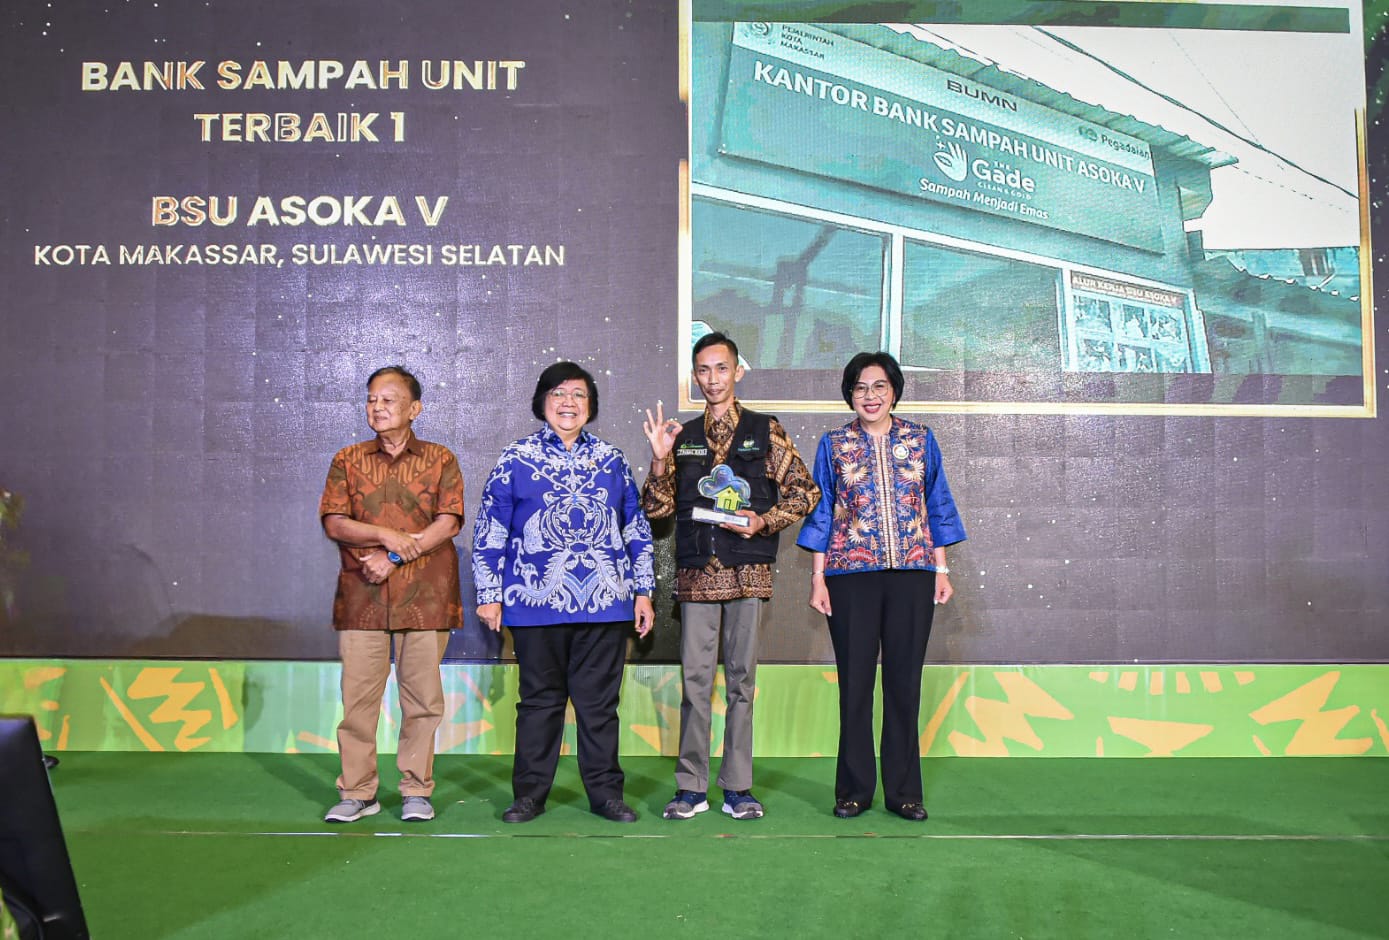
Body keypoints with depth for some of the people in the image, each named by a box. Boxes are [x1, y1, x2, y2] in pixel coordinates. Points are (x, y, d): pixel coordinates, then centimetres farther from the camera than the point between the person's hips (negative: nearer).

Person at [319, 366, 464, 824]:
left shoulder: (440, 460, 7)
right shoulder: (348, 460, 12)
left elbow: (448, 523, -4)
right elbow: (333, 522, 2)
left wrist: (394, 558, -12)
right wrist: (387, 535, -13)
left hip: (425, 596, -1)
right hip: (362, 596, 1)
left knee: (422, 696, 2)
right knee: (357, 694, 1)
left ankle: (416, 790, 13)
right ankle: (357, 792, 11)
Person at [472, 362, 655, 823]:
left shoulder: (611, 459, 11)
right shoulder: (515, 459, 4)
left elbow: (637, 530, 16)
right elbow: (489, 531, 4)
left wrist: (643, 591, 12)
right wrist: (489, 595, 0)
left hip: (604, 604, 2)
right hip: (536, 604, -1)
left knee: (600, 700, 7)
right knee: (540, 700, 7)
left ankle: (605, 791, 17)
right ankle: (529, 794, 19)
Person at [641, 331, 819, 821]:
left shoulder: (765, 431, 6)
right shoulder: (682, 436, 11)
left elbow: (803, 490, 5)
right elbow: (657, 508, 7)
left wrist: (764, 522, -9)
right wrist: (659, 458, -7)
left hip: (748, 572, -1)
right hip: (696, 572, 1)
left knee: (741, 677, 4)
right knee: (695, 678, 2)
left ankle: (738, 788, 11)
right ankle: (691, 787, 10)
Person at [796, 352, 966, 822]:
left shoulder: (920, 439, 9)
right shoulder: (833, 444, 7)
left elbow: (938, 505, 12)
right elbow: (821, 512, 8)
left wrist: (942, 570, 7)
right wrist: (818, 578, 2)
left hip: (912, 572, 1)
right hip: (851, 574, -1)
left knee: (905, 681, 4)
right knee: (855, 681, 3)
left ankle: (903, 791, 15)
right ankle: (853, 790, 14)